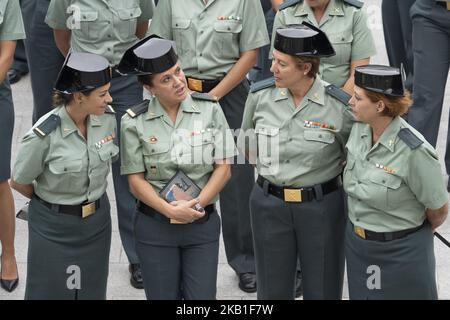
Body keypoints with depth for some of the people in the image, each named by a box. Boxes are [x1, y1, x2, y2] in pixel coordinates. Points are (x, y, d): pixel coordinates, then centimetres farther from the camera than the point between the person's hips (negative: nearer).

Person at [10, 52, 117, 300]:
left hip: (97, 222, 4)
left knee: (92, 291, 16)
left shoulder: (107, 118, -11)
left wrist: (91, 197, 12)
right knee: (50, 292, 10)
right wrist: (52, 201, 6)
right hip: (54, 227, -4)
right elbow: (19, 183, -9)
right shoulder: (44, 135, -25)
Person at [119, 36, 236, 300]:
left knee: (202, 296, 3)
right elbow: (136, 181, -5)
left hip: (203, 222, 1)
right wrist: (171, 211, -17)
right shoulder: (135, 122, -6)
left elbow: (224, 168, -4)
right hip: (156, 226, 0)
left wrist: (195, 205, -15)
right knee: (163, 296, 9)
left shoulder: (210, 109, -4)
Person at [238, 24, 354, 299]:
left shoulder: (341, 106, -15)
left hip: (322, 207, -2)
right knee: (273, 290, 13)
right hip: (269, 205, 3)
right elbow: (248, 144, 12)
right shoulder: (260, 95, -6)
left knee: (323, 290, 10)